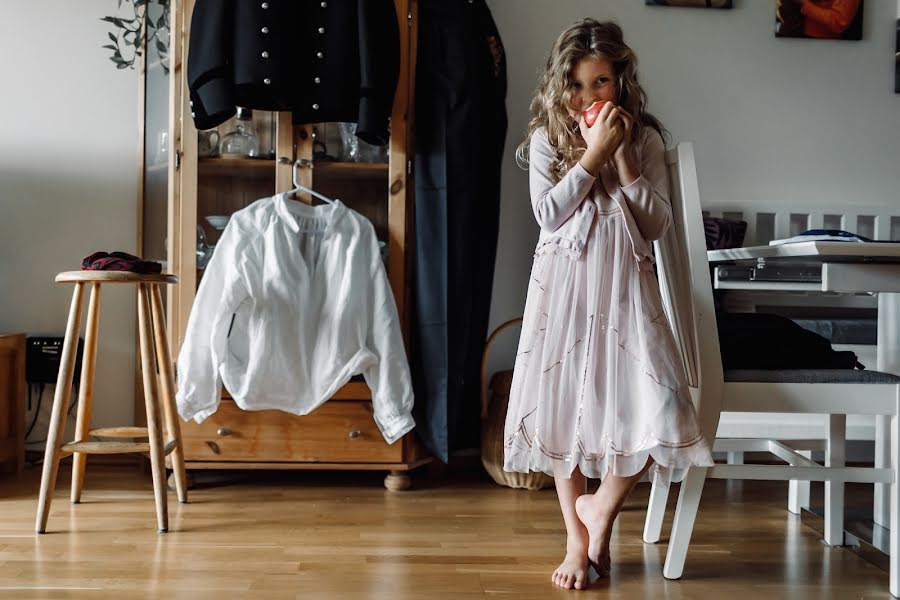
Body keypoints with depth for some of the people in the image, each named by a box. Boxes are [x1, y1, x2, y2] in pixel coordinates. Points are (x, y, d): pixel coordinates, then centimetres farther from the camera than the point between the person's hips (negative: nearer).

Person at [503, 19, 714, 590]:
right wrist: (593, 156, -12)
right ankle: (578, 538, 20)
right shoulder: (547, 138, 4)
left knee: (656, 409, -13)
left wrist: (623, 158, -8)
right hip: (564, 285, 0)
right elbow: (549, 214, -8)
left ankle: (601, 505, 14)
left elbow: (657, 225, 0)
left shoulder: (645, 139, 6)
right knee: (563, 405, 3)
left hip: (625, 285, 0)